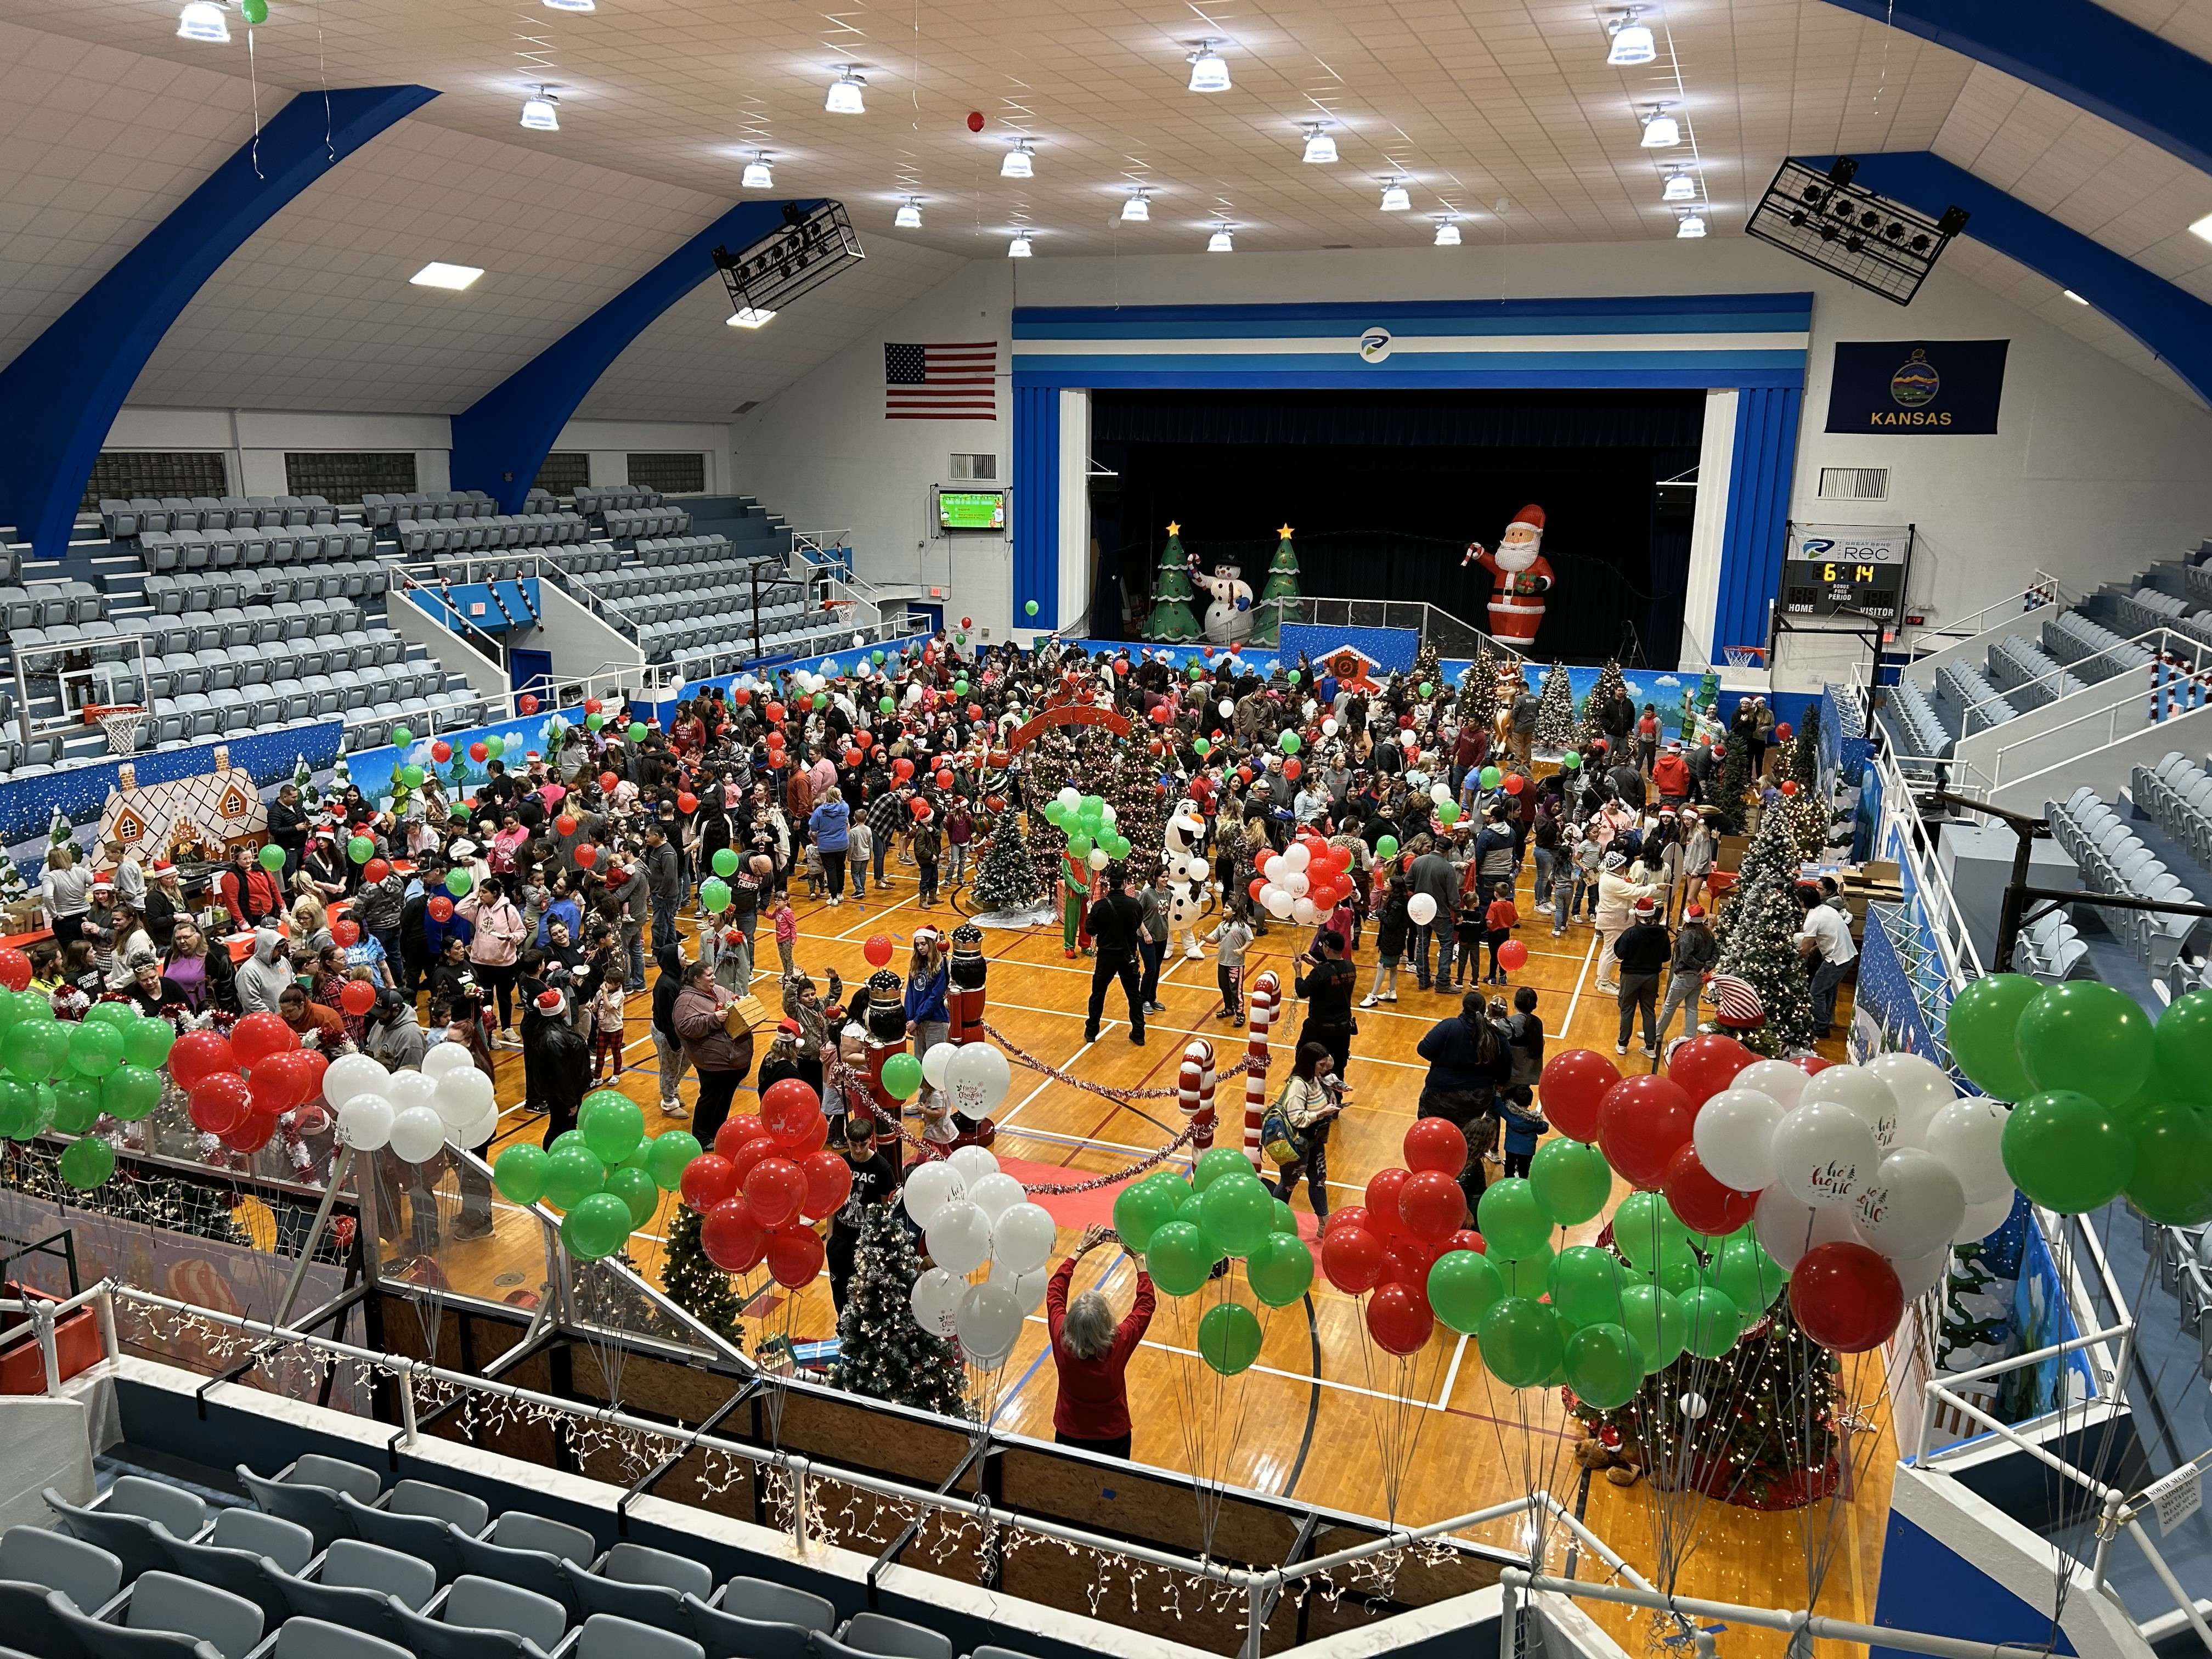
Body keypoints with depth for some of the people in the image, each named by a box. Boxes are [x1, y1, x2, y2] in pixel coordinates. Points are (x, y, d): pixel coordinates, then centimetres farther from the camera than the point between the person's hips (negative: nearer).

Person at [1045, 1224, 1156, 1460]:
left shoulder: (1061, 1340, -28)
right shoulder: (1118, 1346, -31)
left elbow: (1054, 1290, -10)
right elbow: (1146, 1303, -15)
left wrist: (1080, 1251, -7)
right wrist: (1138, 1259, -10)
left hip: (1069, 1435, 1)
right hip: (1113, 1438, -1)